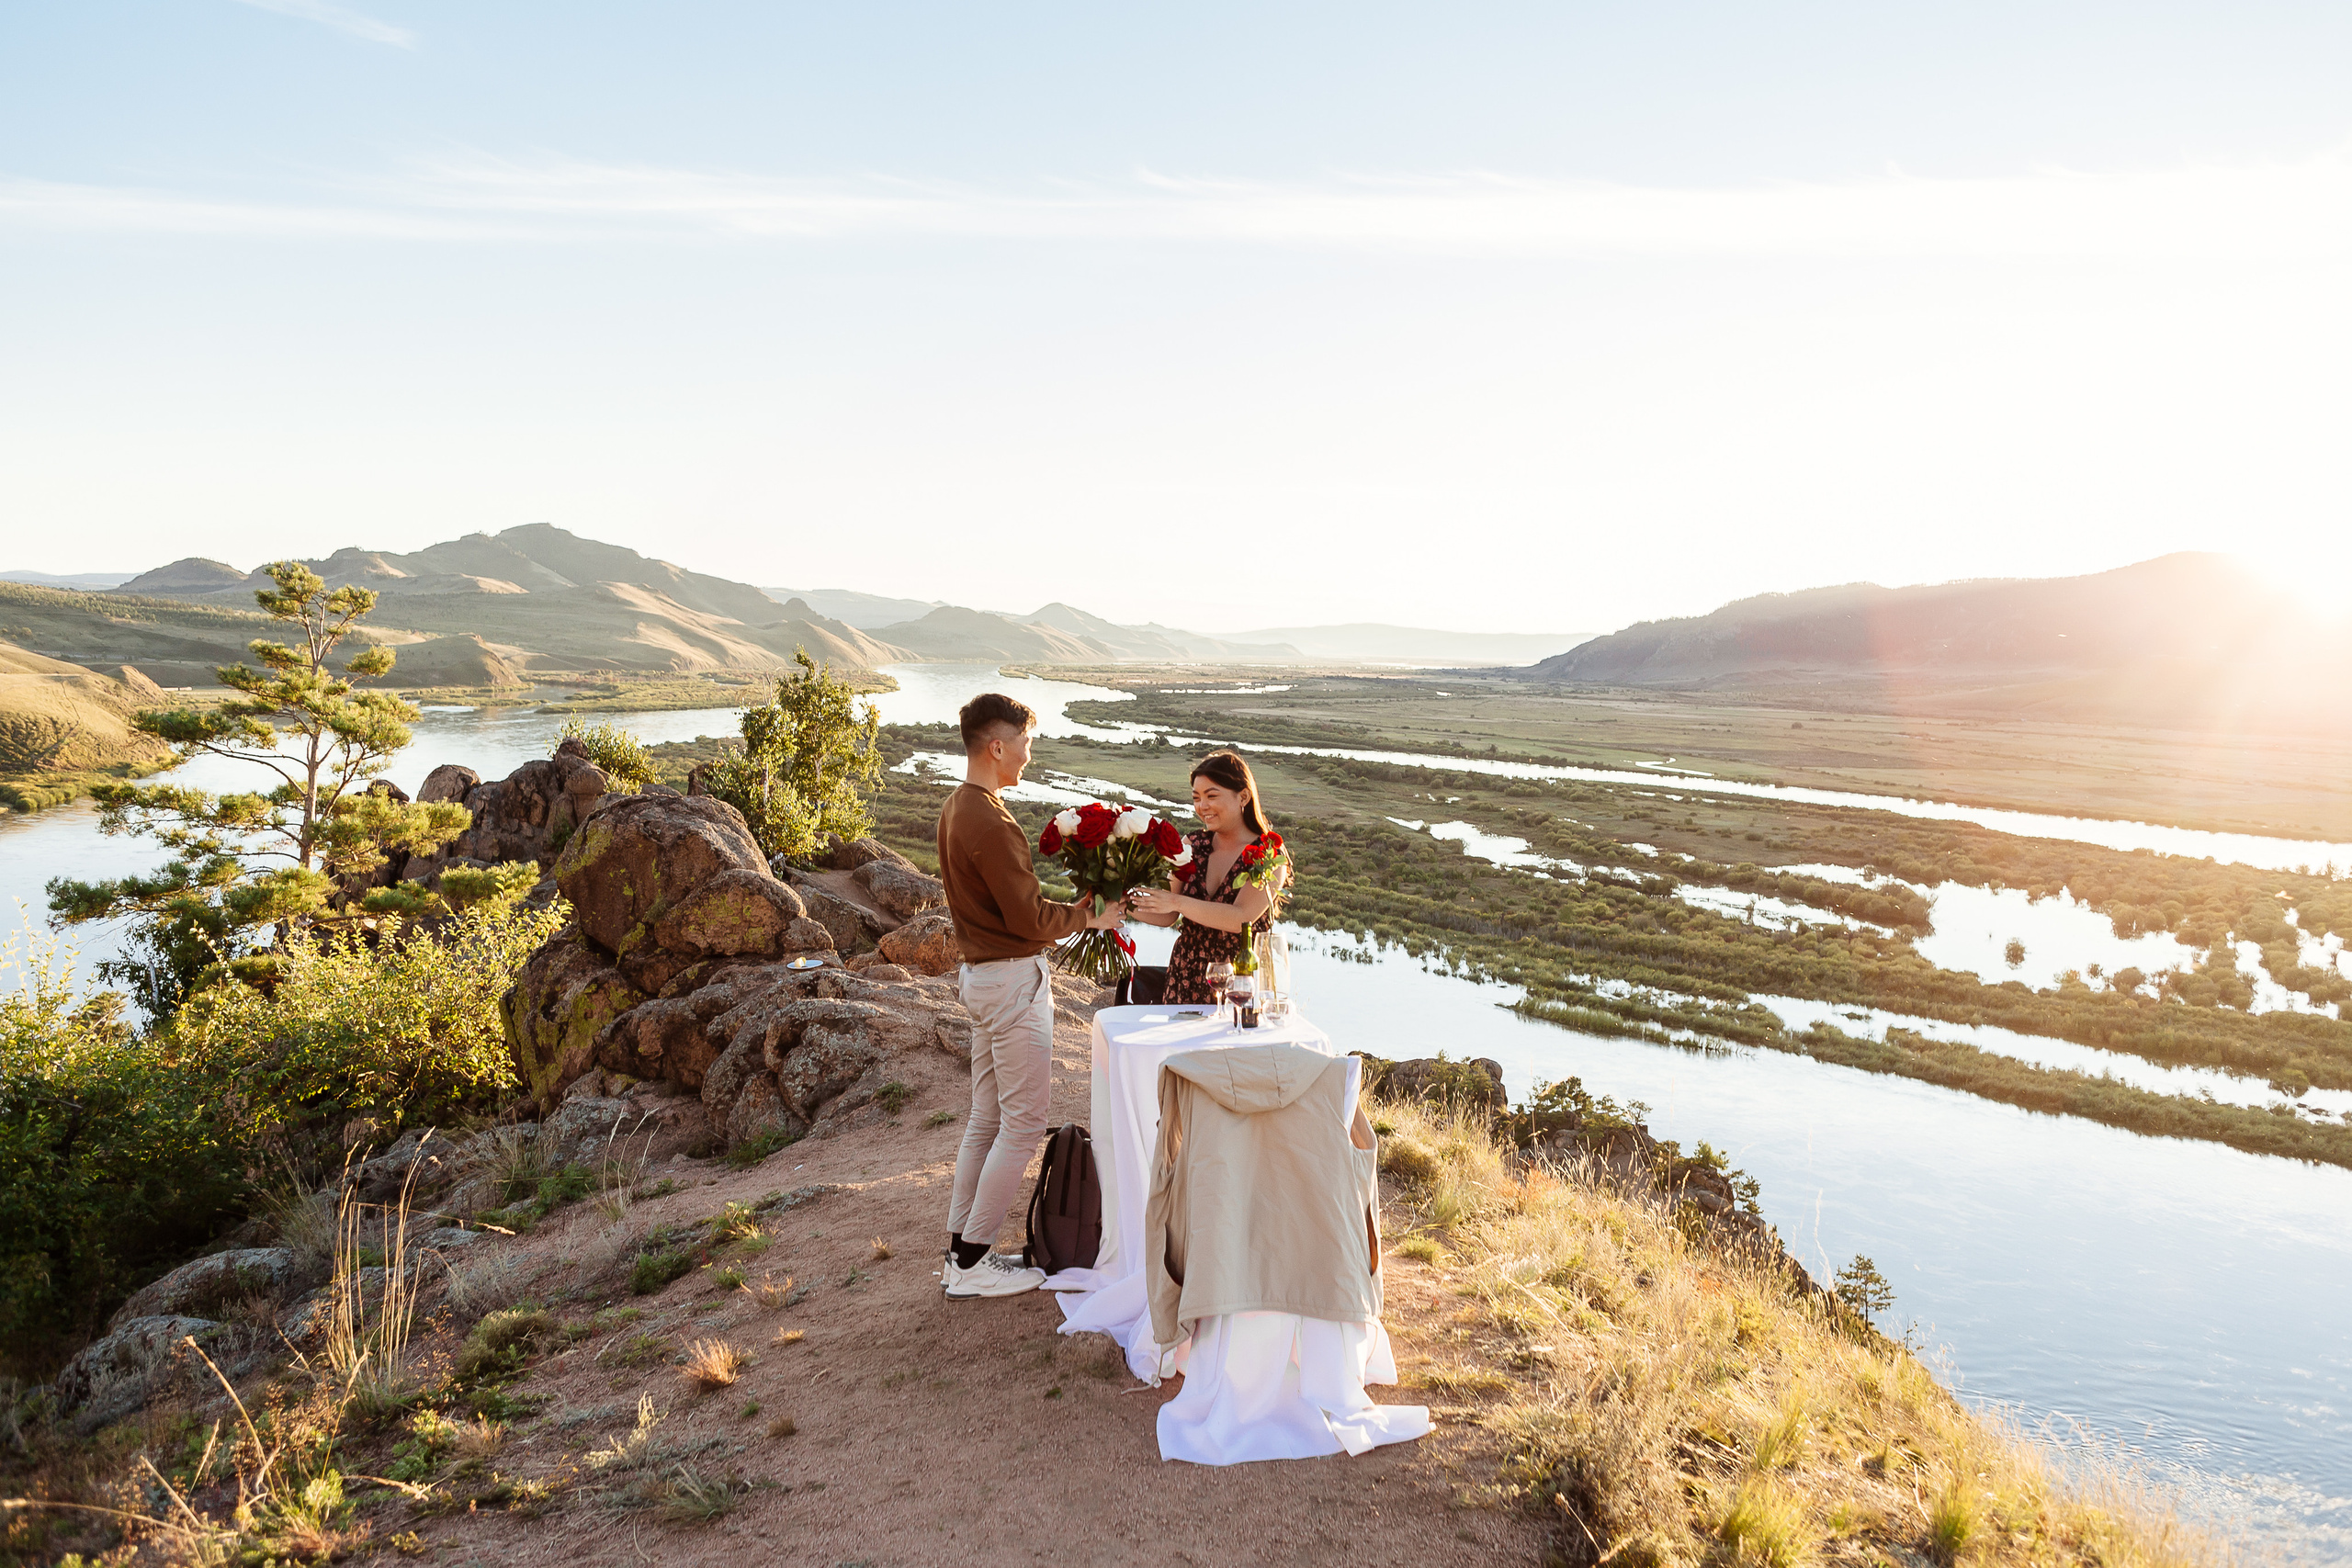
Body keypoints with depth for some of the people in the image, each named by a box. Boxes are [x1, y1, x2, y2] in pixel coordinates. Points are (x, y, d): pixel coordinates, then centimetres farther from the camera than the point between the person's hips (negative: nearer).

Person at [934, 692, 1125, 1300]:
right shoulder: (989, 824, -22)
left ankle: (960, 1251, 22)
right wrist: (1090, 917, -6)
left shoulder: (955, 809, 10)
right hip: (1013, 981, -10)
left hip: (978, 973, 10)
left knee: (986, 1118, 15)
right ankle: (972, 1262, 6)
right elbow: (1030, 917, -21)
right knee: (1022, 1123, -1)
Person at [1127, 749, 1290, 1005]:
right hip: (1186, 977, 4)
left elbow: (1241, 918, -19)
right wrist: (1128, 905, -7)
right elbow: (1168, 917, 9)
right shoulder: (1193, 847, 7)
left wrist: (1176, 901, -21)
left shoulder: (1270, 857, -7)